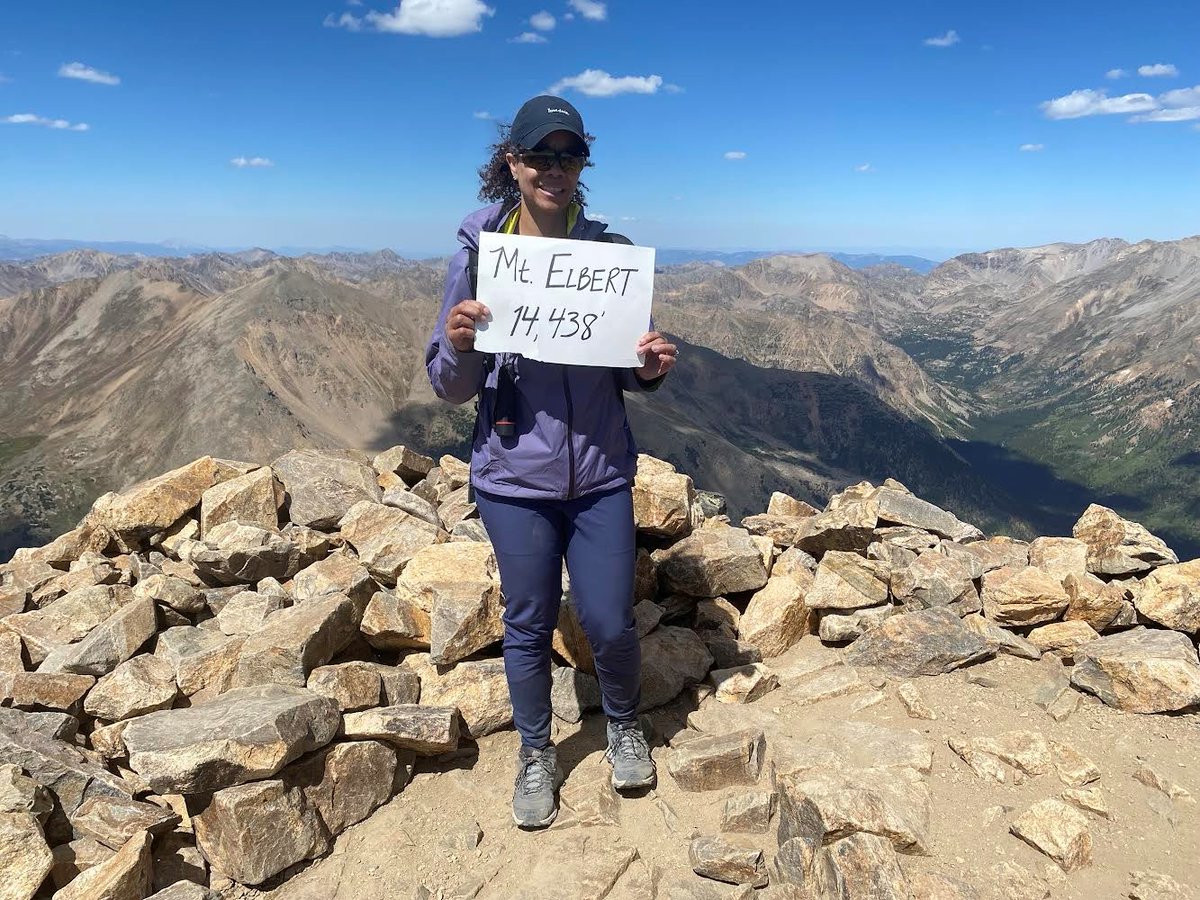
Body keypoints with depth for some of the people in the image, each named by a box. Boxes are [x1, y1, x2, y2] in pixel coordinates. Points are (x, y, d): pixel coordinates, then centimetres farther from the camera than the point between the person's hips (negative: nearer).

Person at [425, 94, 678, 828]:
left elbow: (629, 372, 8)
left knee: (610, 623, 7)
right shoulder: (478, 253, -4)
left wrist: (653, 367, -15)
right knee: (529, 626, 12)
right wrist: (458, 345, -24)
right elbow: (453, 388, -3)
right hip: (515, 476, 0)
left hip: (601, 474, 1)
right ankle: (537, 753, 38)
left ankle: (625, 725, 40)